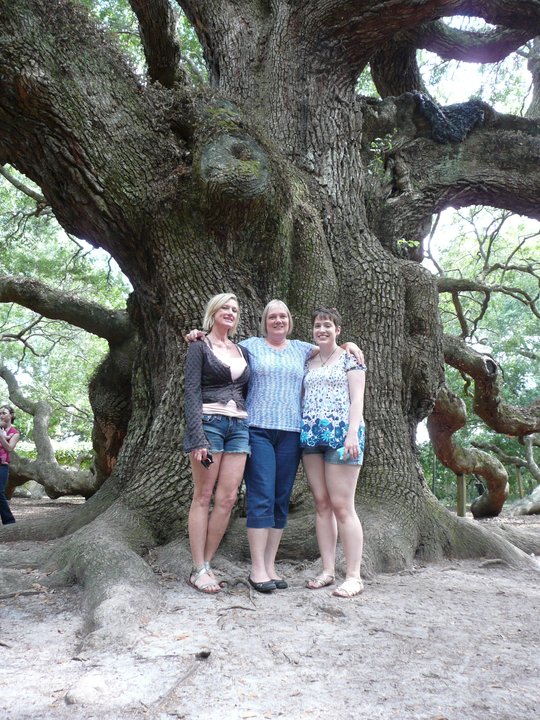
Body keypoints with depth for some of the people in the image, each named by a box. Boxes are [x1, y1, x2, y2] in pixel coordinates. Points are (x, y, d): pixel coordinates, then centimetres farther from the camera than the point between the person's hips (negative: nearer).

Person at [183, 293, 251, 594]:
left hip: (239, 427, 5)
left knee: (228, 498, 0)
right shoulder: (200, 347, 2)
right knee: (204, 496, -2)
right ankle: (198, 570, 4)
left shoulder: (242, 351, 18)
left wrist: (252, 430, 9)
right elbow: (191, 393, -7)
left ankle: (207, 564, 10)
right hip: (209, 422, -5)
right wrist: (197, 439, -17)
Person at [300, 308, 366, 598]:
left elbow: (357, 398, -4)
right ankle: (328, 571, 11)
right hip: (311, 435, 6)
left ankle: (353, 577, -3)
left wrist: (353, 433, -16)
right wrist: (301, 433, 9)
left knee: (341, 505, -8)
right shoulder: (308, 363, 18)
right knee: (321, 504, 5)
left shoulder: (349, 358, 3)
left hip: (340, 434, -5)